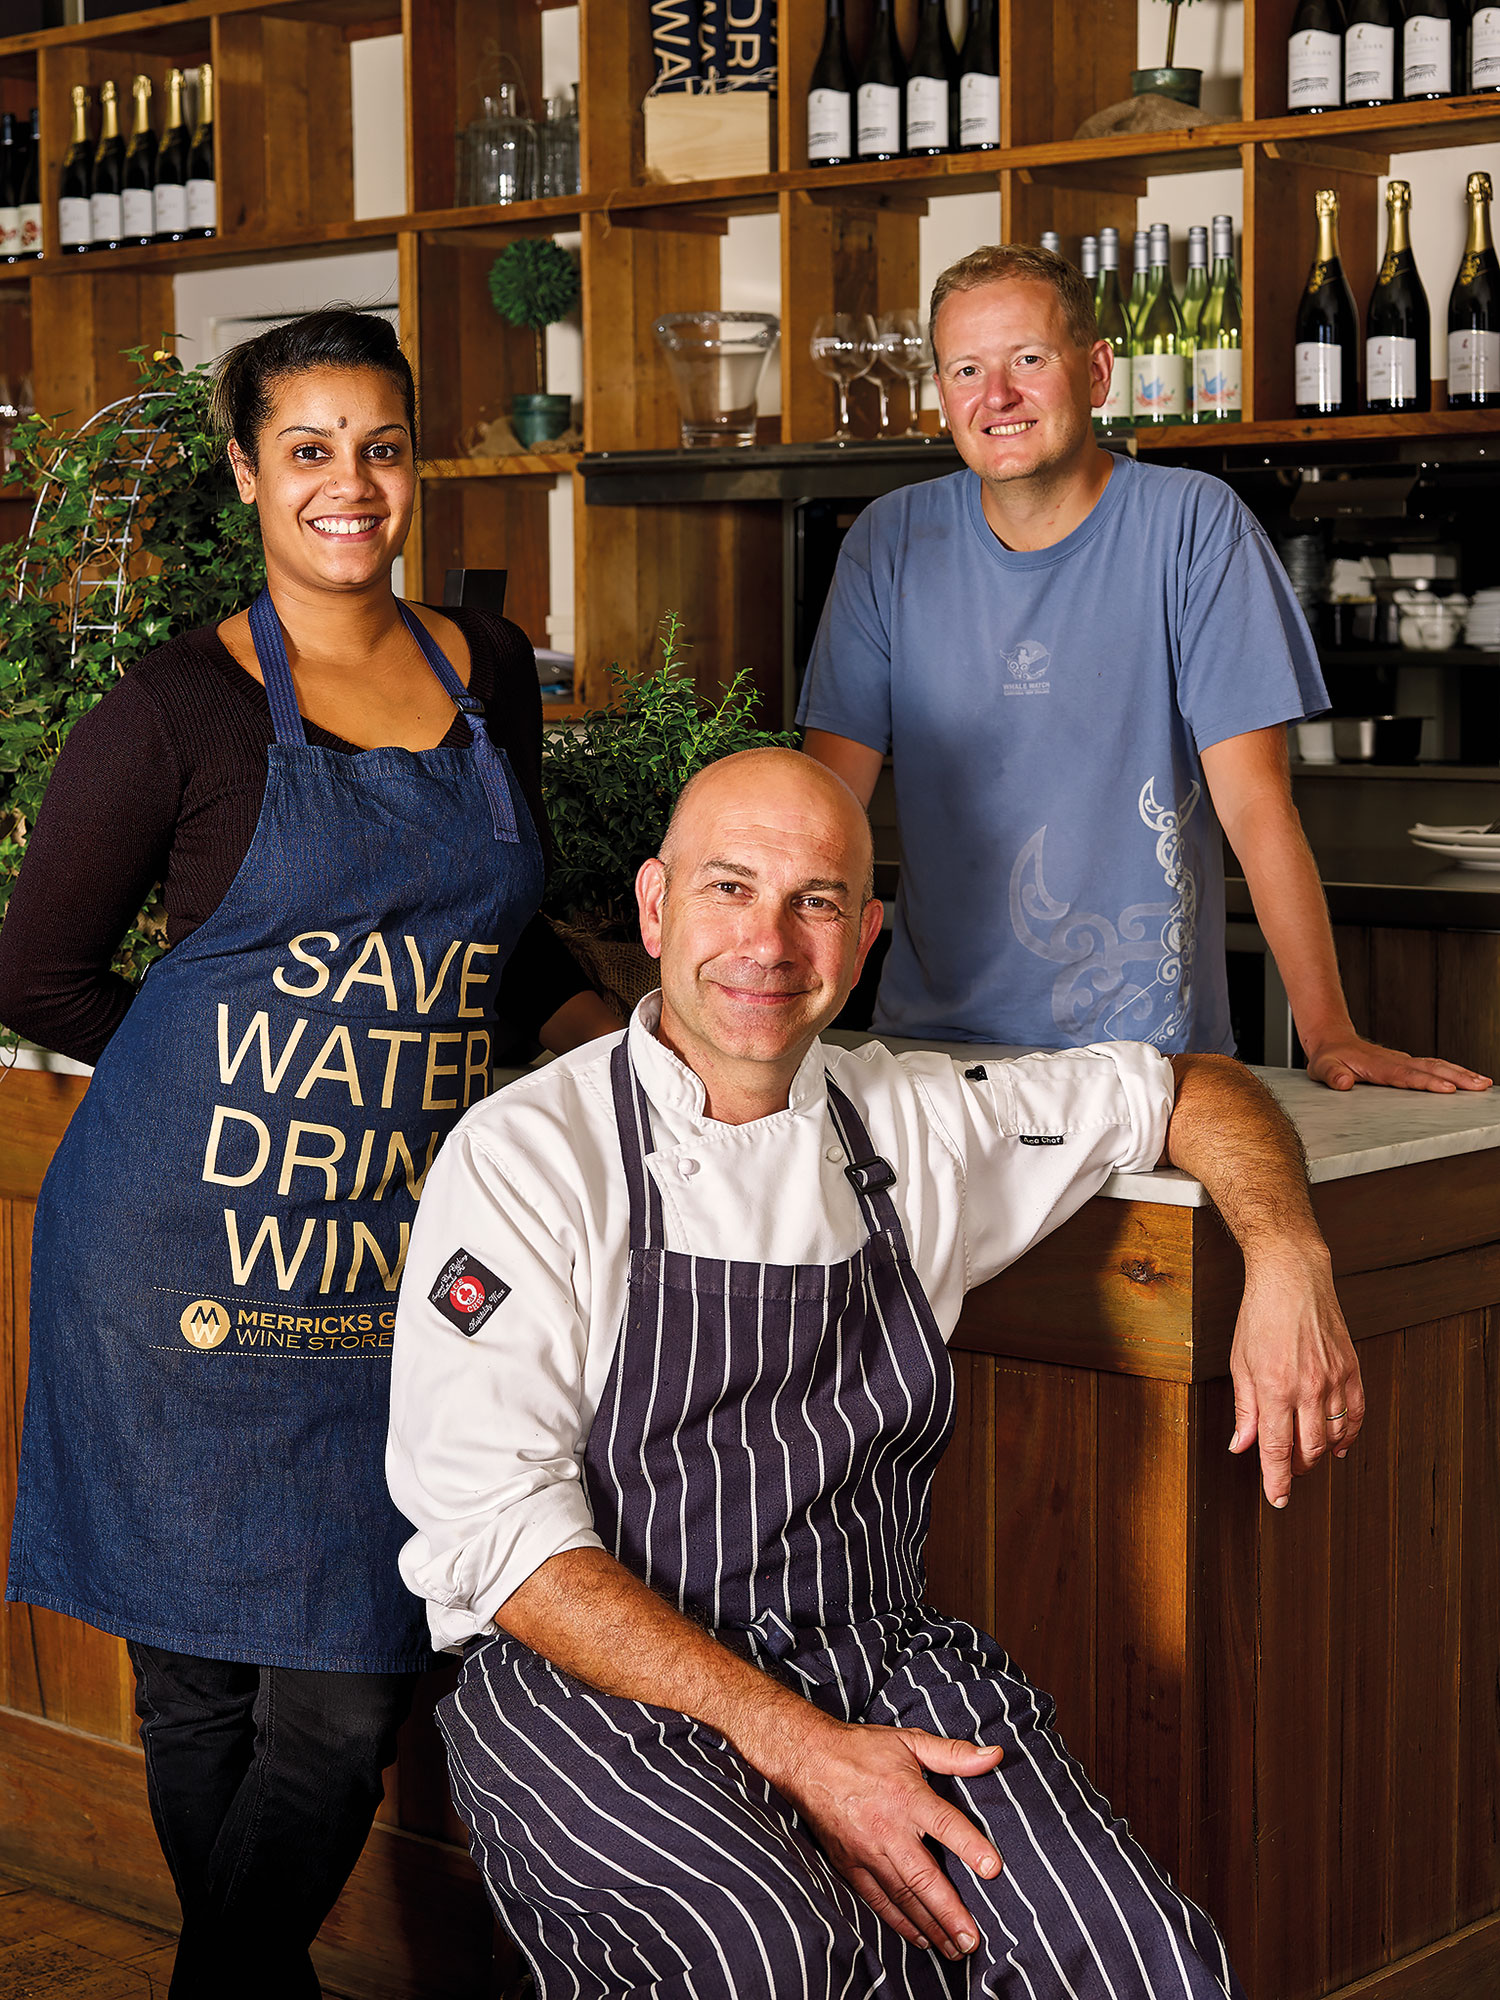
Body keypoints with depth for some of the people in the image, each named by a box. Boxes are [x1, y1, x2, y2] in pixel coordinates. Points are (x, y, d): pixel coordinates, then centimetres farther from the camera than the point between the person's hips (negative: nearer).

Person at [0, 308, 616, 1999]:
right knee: (197, 1679, 7)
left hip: (389, 1270, 4)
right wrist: (238, 1062, 4)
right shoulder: (183, 707, -4)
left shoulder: (489, 674, 10)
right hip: (188, 1263, -3)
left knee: (344, 1699, 1)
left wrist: (616, 1040, 11)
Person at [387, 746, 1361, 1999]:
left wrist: (1288, 1262, 1)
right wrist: (796, 1748, -19)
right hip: (591, 1686, -3)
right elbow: (499, 1528, -12)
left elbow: (1187, 1091, 24)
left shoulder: (919, 1126, 10)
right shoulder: (524, 1155, -4)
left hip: (875, 1659, 4)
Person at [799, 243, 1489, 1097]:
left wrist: (1330, 1034, -14)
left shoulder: (1193, 523, -4)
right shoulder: (891, 542, 5)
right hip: (930, 1035, 2)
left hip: (1149, 1049, -2)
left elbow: (1254, 802, -7)